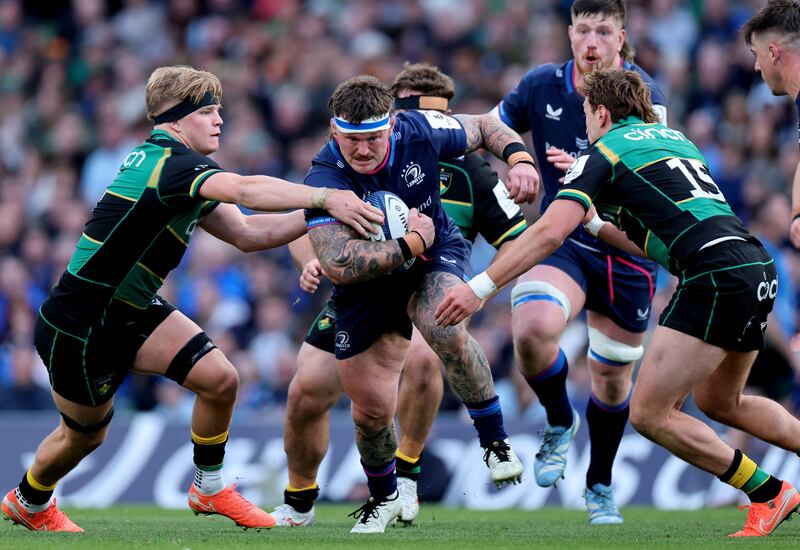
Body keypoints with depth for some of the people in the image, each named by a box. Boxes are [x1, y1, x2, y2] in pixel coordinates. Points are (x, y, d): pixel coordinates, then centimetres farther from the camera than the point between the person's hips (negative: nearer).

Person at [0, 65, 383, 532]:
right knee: (85, 435, 11)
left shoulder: (175, 168, 6)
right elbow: (245, 189, -42)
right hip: (79, 326, -9)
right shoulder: (167, 163, -25)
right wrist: (325, 198, -46)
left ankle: (210, 489, 15)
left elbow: (246, 233, 6)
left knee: (220, 379, -5)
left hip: (132, 313, 9)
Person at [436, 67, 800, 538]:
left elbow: (549, 233, -9)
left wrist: (480, 288, -7)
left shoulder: (604, 154, 3)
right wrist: (594, 222, 35)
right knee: (719, 402, 27)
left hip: (717, 278, -9)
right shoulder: (673, 138, 26)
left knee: (650, 413, -3)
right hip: (758, 267, 9)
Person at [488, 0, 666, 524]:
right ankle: (560, 422, 1)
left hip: (627, 250, 0)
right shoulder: (541, 86, -4)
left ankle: (600, 485, 35)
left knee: (613, 377, 9)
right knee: (534, 328, -30)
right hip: (561, 240, 0)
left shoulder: (644, 94, -10)